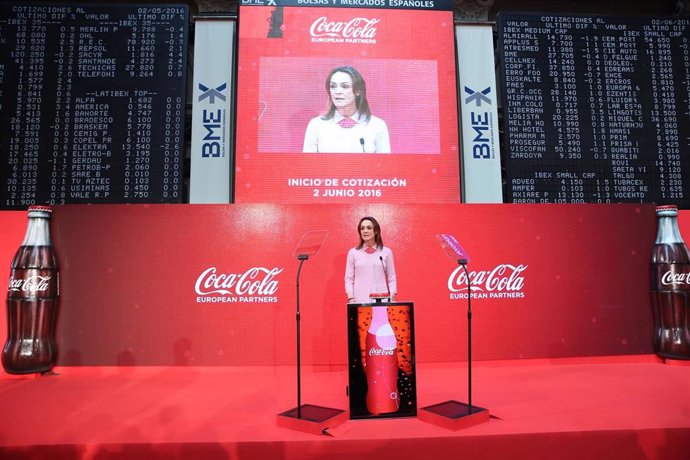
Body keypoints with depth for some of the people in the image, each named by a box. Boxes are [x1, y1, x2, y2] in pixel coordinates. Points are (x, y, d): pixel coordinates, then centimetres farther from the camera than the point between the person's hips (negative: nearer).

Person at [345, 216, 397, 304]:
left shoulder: (386, 252, 7)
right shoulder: (353, 253, 6)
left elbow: (391, 278, 8)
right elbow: (349, 279, 5)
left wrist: (392, 298, -2)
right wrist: (351, 299, -5)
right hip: (360, 301, 0)